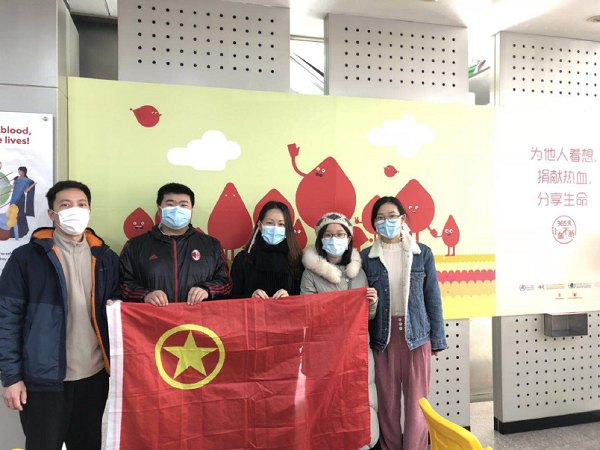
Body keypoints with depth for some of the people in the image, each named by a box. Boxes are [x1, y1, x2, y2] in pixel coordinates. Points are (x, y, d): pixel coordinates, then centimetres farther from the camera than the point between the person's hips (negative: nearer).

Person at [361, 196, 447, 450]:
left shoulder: (422, 253, 3)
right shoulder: (367, 257, 3)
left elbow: (433, 297, 5)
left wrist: (437, 339, 4)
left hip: (417, 334, 0)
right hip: (383, 336, 0)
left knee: (417, 400, 3)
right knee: (388, 400, 8)